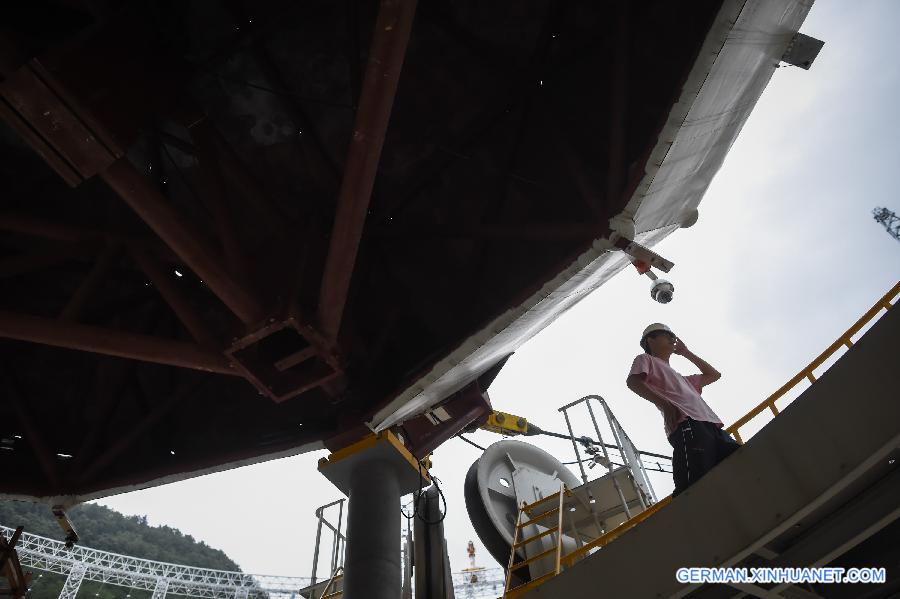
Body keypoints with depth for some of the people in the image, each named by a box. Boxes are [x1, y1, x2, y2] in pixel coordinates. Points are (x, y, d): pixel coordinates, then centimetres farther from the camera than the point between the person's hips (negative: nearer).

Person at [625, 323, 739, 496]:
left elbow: (713, 375, 51)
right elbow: (632, 381, -1)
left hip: (711, 426, 8)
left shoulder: (679, 377, 43)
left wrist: (686, 352, 47)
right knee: (694, 487, -25)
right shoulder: (646, 359, 21)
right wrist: (664, 403, -15)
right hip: (687, 424, -8)